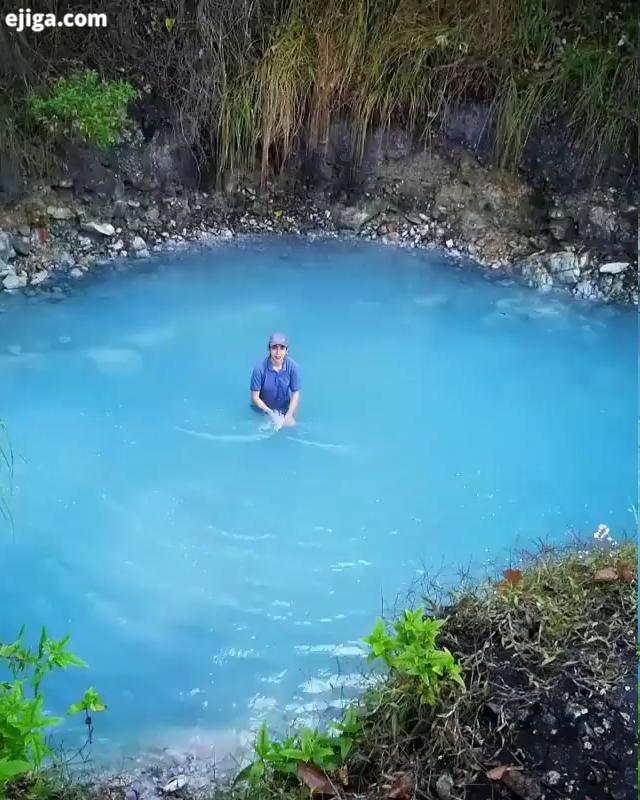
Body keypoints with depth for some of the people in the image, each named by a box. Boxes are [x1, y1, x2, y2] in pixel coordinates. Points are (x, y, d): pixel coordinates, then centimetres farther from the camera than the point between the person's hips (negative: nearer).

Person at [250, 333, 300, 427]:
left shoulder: (293, 366, -22)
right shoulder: (259, 369, -27)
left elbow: (296, 393, -15)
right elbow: (255, 397, -21)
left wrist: (289, 415, -25)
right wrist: (270, 413, -29)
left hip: (285, 409, 2)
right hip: (264, 409, -2)